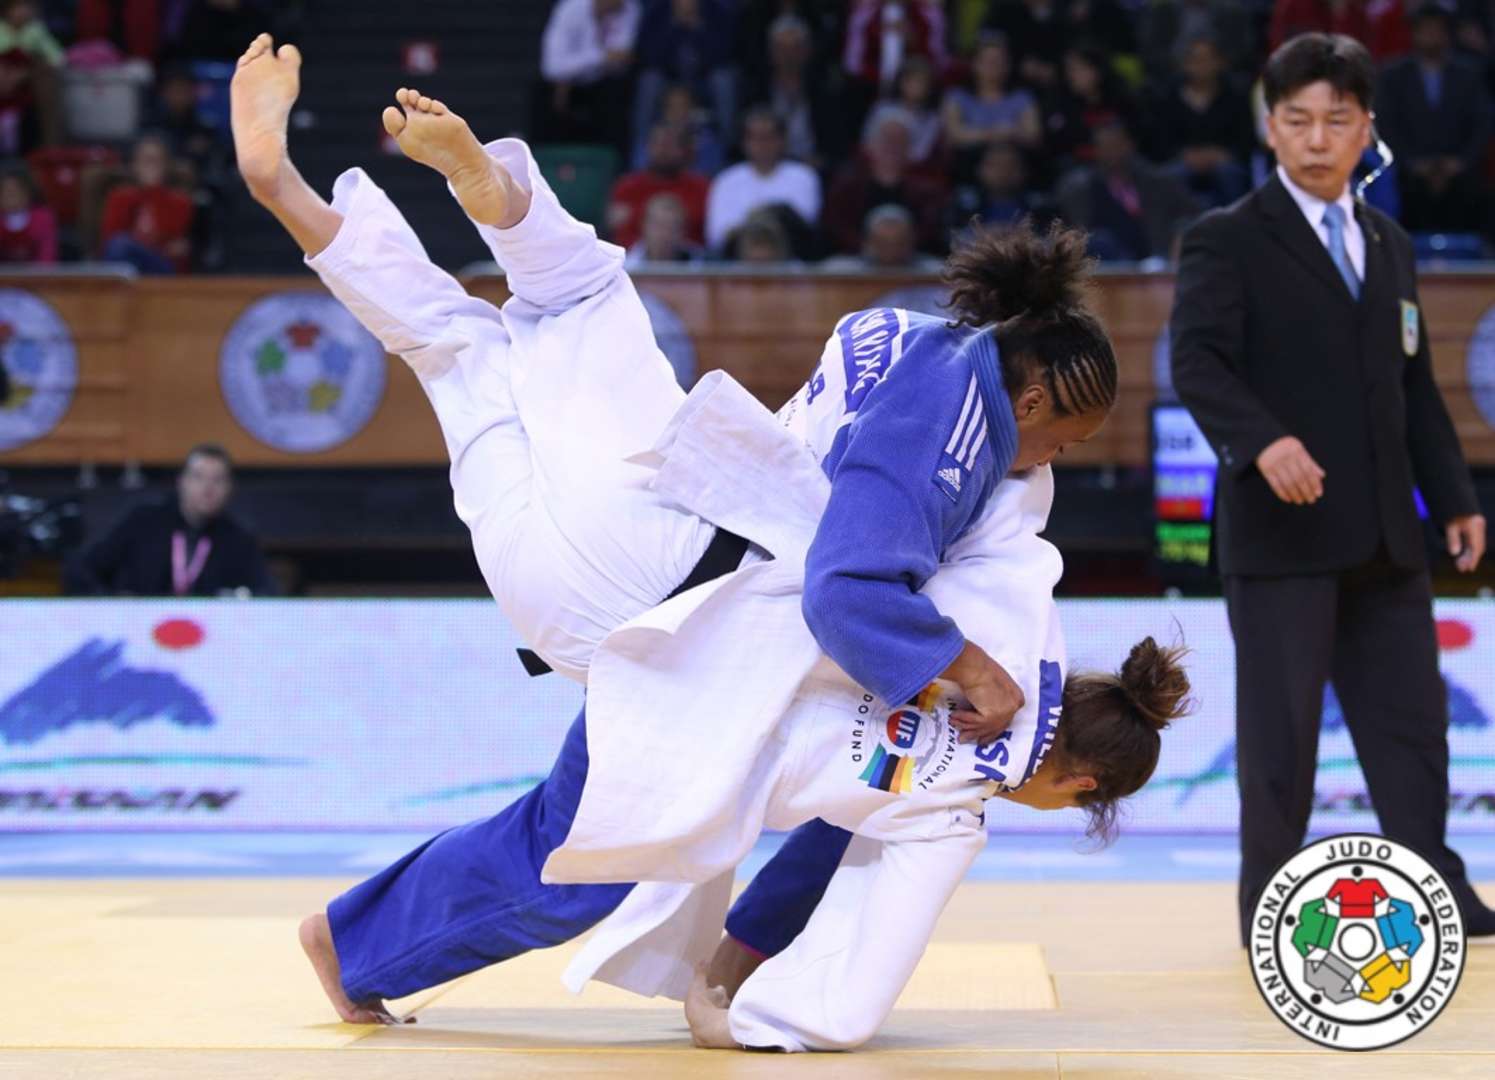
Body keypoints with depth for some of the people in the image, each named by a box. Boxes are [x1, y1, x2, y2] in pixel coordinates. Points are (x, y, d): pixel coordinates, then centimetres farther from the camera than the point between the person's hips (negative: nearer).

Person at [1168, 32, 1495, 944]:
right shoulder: (1228, 242, -3)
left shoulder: (1392, 248, 17)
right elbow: (1198, 362, -16)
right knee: (1281, 723, -2)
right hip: (1281, 527, -6)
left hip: (1383, 532, 6)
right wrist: (1264, 440, -32)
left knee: (1412, 715, 7)